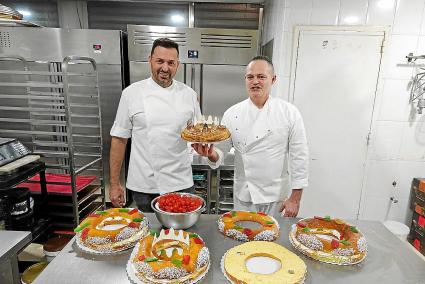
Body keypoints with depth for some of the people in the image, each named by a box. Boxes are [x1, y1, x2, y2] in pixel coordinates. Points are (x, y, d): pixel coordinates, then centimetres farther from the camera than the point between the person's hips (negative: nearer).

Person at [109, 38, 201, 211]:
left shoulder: (189, 94, 1)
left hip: (181, 184, 1)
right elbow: (119, 139, -1)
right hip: (143, 186, -1)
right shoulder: (131, 93, -4)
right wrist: (114, 184, 0)